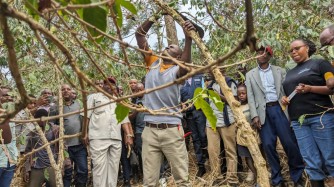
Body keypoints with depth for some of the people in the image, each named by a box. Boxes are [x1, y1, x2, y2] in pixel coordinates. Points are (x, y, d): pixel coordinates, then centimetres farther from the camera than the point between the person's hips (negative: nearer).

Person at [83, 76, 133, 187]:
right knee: (99, 166, -8)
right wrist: (85, 133, -2)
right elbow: (86, 116, 6)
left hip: (116, 139, 4)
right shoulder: (94, 97, 11)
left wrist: (129, 135, 6)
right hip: (98, 138, -4)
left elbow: (124, 120, 18)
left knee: (113, 166, 4)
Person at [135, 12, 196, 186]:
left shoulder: (177, 70, 1)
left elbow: (186, 67, -24)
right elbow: (139, 34, 9)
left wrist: (188, 40, -35)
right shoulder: (152, 62, 12)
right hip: (150, 130, 3)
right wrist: (154, 17, -1)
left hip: (172, 130, -3)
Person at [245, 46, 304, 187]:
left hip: (279, 108, 0)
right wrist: (254, 115, -6)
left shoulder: (279, 71, 12)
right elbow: (250, 96, 5)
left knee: (289, 143, -6)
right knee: (268, 145, -3)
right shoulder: (250, 75, 13)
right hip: (263, 111, 1)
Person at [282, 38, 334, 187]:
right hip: (298, 121, 5)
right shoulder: (290, 73, 22)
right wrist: (284, 99, 7)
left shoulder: (320, 64, 4)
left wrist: (310, 88, -18)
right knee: (311, 162, 3)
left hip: (320, 116, -5)